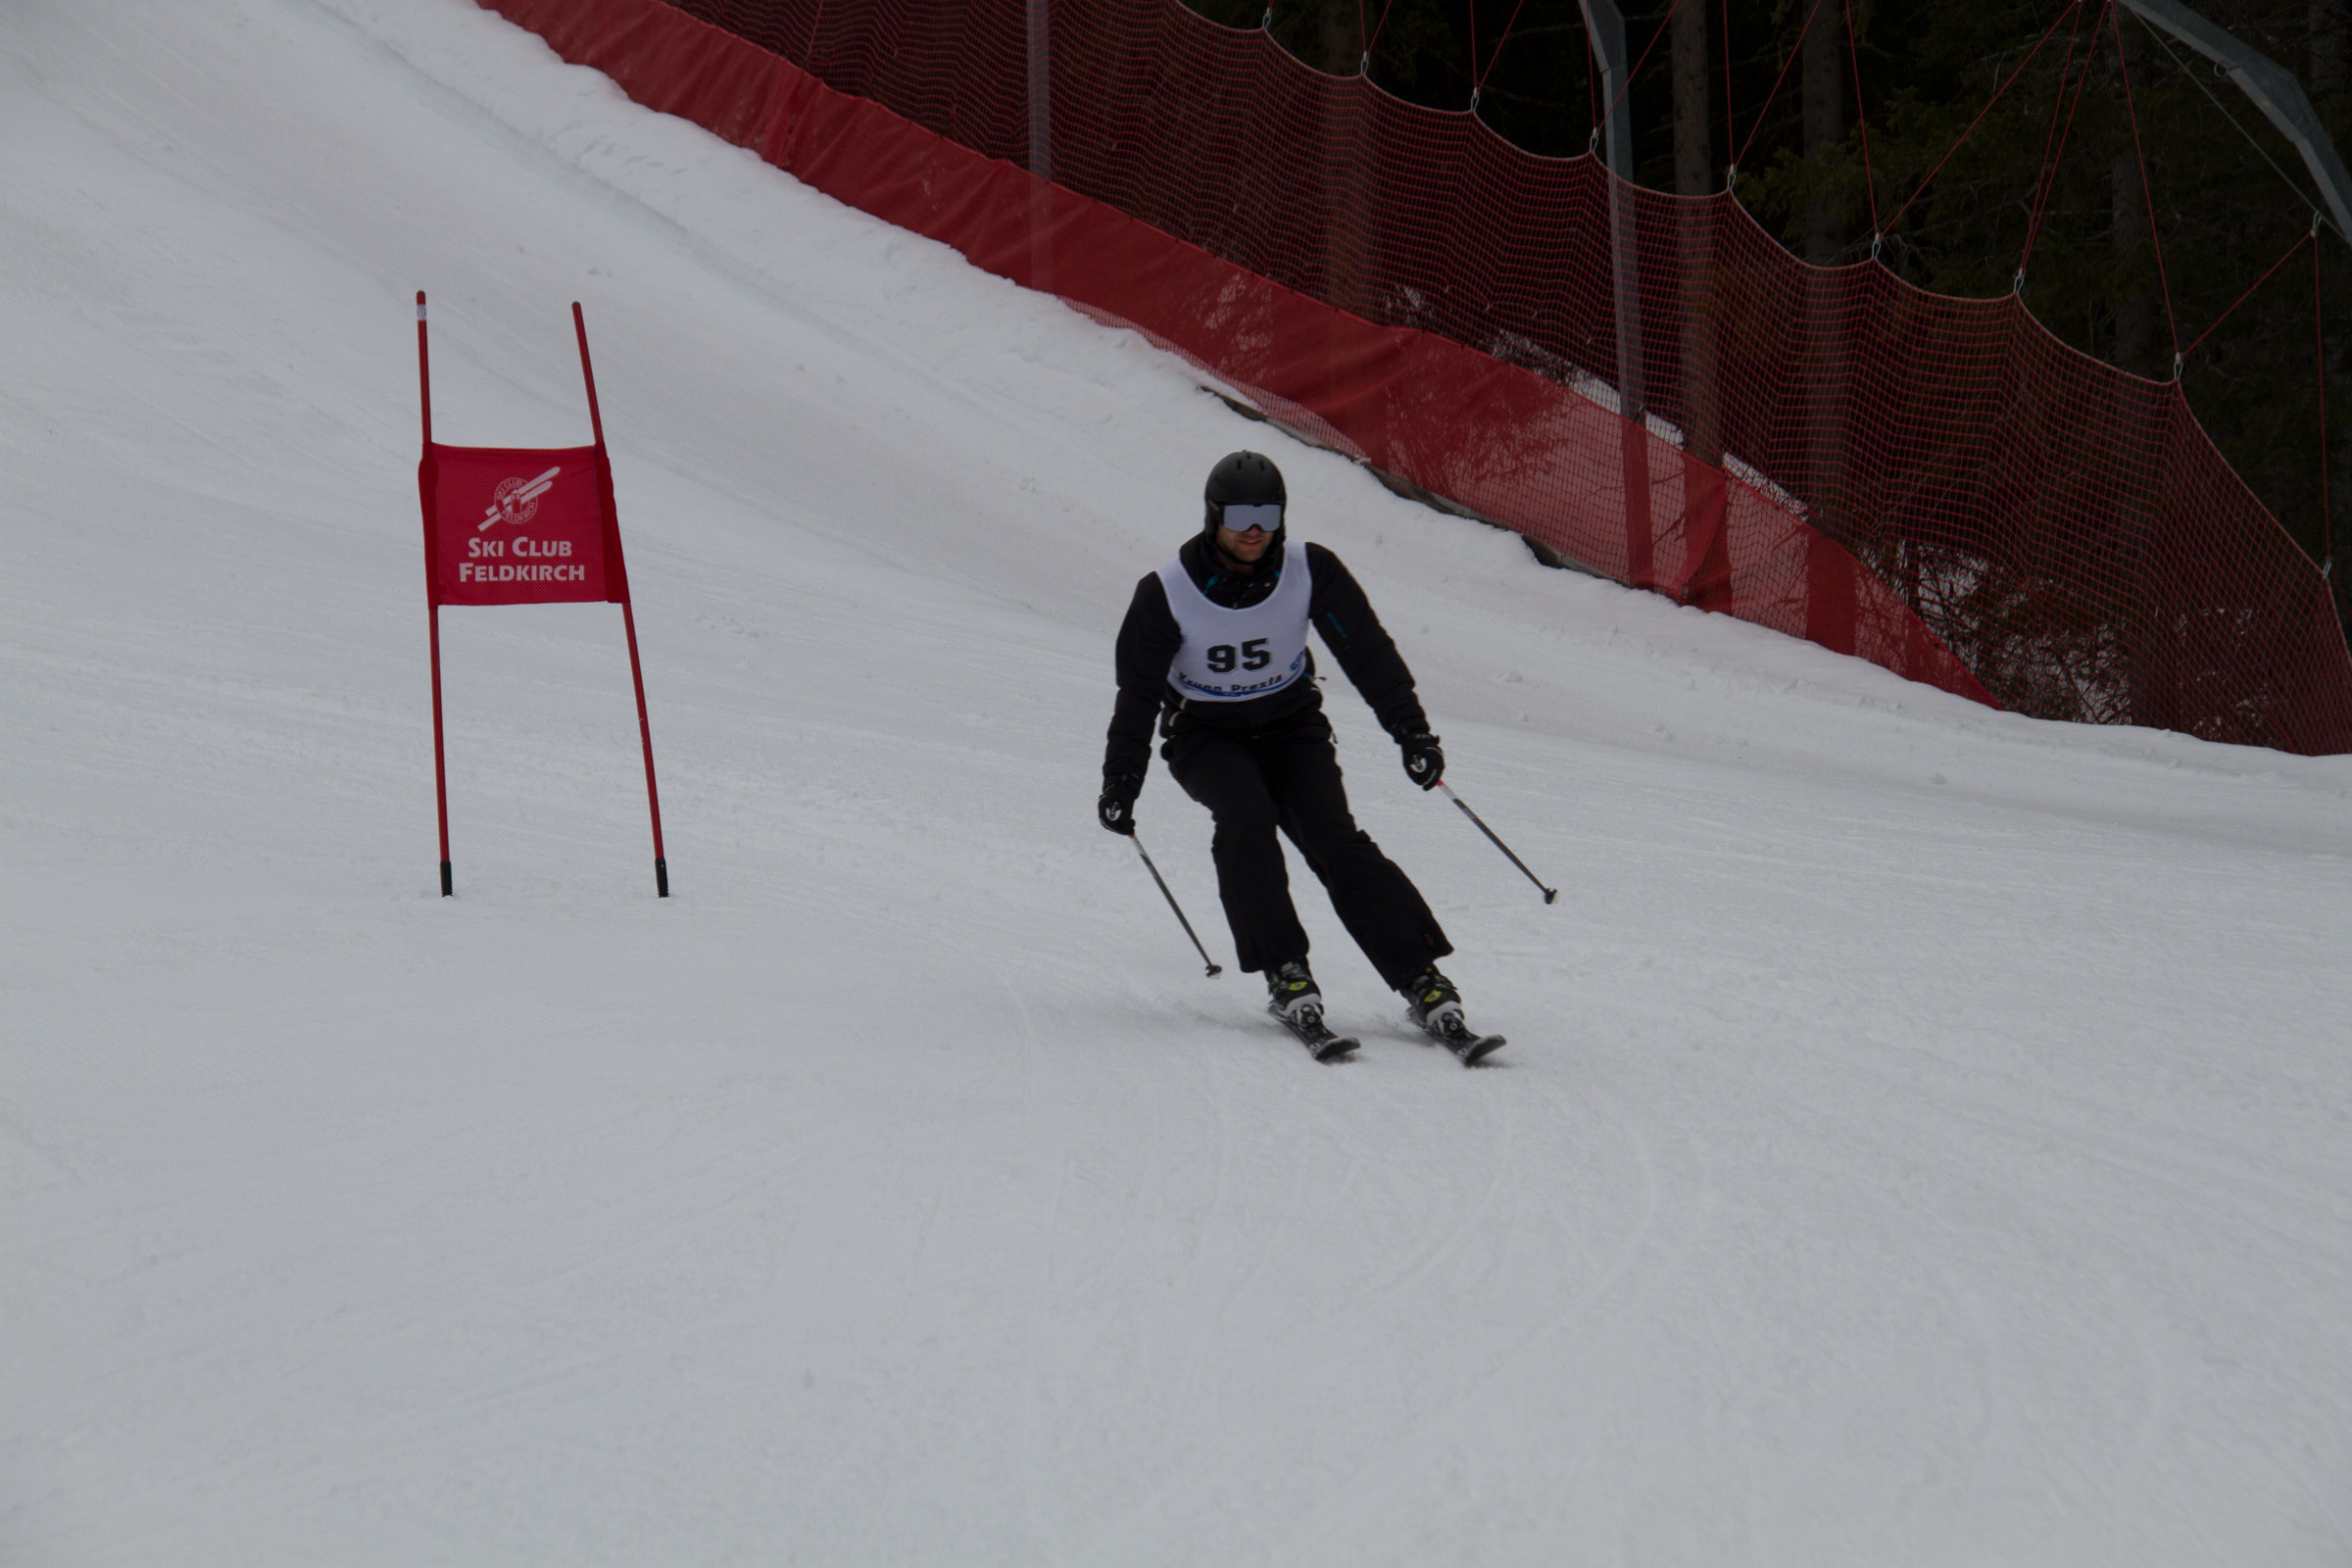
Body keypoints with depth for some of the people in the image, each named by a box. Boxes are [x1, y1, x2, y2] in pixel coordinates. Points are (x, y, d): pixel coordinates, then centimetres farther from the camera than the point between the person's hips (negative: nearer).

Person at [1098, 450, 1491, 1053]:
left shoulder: (1310, 571, -15)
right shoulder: (1167, 594, -17)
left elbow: (1368, 653, -8)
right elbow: (1138, 691, -8)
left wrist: (1412, 732, -14)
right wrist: (1120, 784, -9)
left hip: (1291, 725, 1)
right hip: (1205, 736, -1)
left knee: (1335, 839, -19)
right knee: (1246, 814, -31)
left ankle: (1423, 981, -21)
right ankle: (1285, 975, -25)